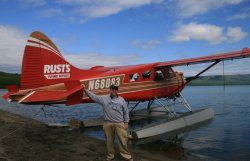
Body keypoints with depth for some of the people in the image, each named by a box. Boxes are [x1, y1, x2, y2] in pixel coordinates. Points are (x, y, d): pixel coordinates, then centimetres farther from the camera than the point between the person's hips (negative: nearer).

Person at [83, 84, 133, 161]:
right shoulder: (104, 98, 2)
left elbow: (126, 112, 6)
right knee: (109, 141, 13)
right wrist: (85, 90, -4)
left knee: (123, 140, 4)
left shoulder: (121, 99, 3)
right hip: (108, 123, 1)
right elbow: (93, 96, 5)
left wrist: (126, 122, 3)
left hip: (119, 123, 0)